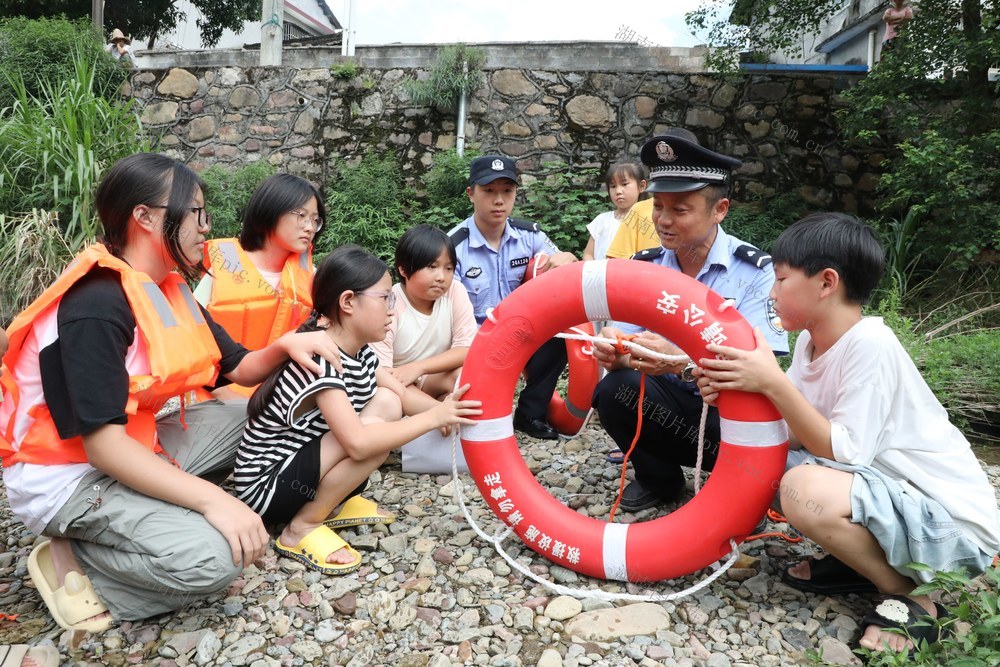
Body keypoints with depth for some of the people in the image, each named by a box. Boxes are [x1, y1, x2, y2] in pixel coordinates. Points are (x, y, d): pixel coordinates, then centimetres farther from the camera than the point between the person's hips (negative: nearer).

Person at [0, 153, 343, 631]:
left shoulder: (171, 290, 4)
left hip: (138, 447, 9)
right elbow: (103, 446, -29)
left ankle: (154, 514, 0)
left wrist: (285, 346, -15)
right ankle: (71, 561, -3)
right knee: (210, 558, -27)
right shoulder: (96, 307, -25)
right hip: (70, 476, -9)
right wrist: (212, 500, -34)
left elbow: (239, 369, 7)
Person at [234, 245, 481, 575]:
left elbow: (403, 393, 0)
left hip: (302, 462, 8)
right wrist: (433, 418, -29)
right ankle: (303, 529, -9)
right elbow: (359, 443, -36)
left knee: (387, 403, -5)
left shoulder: (359, 350, 0)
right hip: (267, 485, -8)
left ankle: (332, 501, 5)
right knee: (373, 430, -26)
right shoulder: (318, 357, -28)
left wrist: (443, 408, -19)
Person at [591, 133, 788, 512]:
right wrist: (613, 351, -31)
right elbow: (624, 354, -5)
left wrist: (683, 363, -42)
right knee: (612, 390, -25)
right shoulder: (644, 267, 0)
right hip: (670, 401, 3)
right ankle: (659, 479, 4)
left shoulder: (755, 272, -13)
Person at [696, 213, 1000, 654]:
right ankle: (863, 555, 11)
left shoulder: (870, 344, -24)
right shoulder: (811, 341, 0)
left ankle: (910, 593, -5)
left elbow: (845, 452, -26)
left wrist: (773, 383, -30)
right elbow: (797, 435, -4)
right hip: (881, 490, 8)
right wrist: (734, 395, -17)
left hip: (955, 523, -8)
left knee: (805, 489, -33)